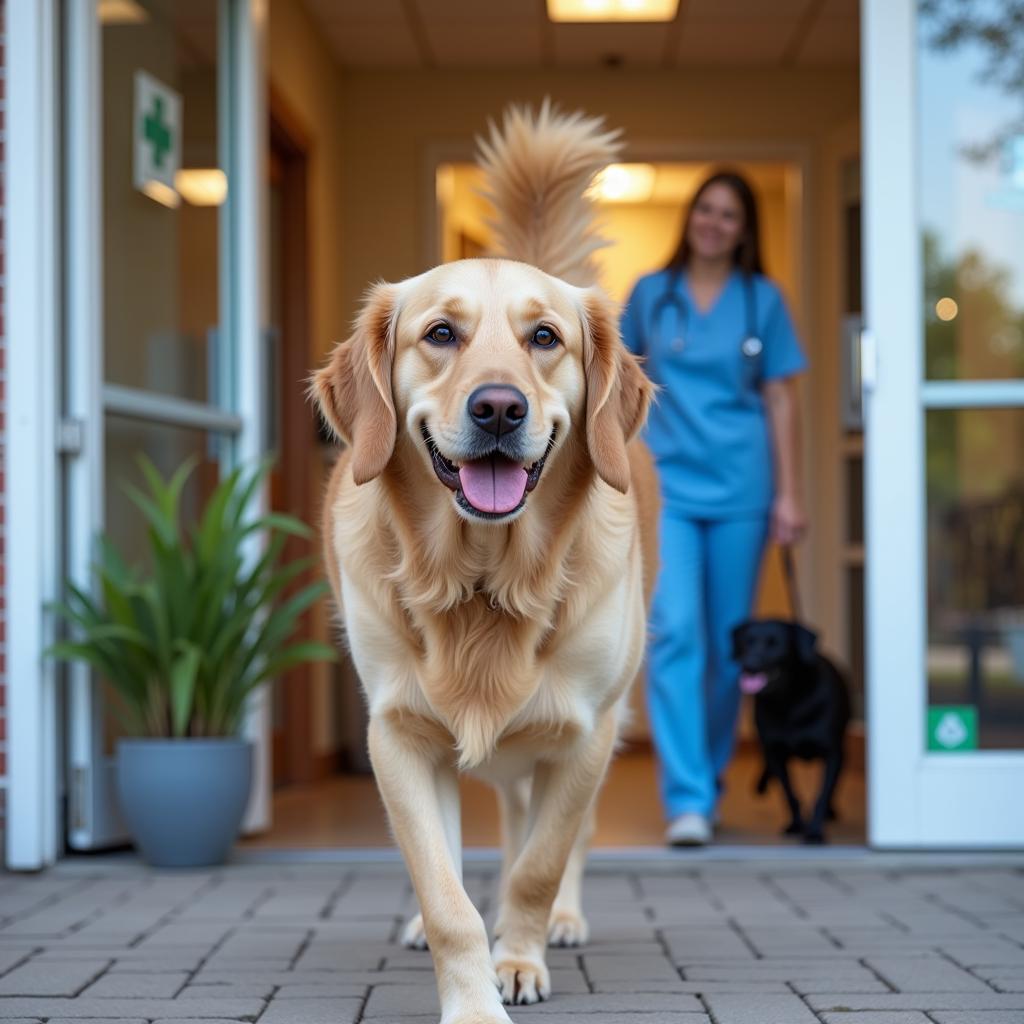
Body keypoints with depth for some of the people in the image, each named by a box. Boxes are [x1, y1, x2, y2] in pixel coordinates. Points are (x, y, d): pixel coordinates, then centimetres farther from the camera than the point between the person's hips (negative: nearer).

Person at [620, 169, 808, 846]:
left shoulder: (763, 300, 5)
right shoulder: (651, 294, 7)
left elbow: (781, 400, 4)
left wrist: (789, 495, -1)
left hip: (740, 491, 1)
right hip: (666, 488, -1)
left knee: (728, 644, 7)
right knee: (676, 634, -13)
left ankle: (708, 782, 24)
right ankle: (686, 799, -15)